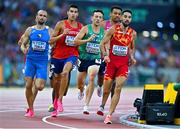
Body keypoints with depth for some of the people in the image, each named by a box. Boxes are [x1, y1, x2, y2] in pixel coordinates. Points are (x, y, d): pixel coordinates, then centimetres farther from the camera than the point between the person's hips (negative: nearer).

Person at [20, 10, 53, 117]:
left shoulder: (49, 31, 3)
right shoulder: (30, 30, 4)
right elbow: (23, 44, 6)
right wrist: (24, 49, -14)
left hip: (43, 61, -1)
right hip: (30, 60, 1)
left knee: (39, 87, -14)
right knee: (28, 85, -3)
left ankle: (37, 81, 22)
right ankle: (30, 110, 9)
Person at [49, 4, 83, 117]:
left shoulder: (81, 27, 5)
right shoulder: (61, 24, -3)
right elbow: (51, 40, -5)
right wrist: (62, 34, -19)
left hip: (72, 55, -1)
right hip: (58, 55, 1)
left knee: (65, 72, -29)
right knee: (57, 79, 12)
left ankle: (60, 100, -24)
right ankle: (56, 100, 35)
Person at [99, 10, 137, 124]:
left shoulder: (133, 33, 6)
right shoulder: (113, 29, -3)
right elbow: (102, 43, -1)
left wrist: (132, 57, 4)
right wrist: (105, 55, -17)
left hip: (123, 64, 1)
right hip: (111, 62, -1)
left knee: (118, 89, -15)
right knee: (106, 90, 3)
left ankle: (109, 115, -14)